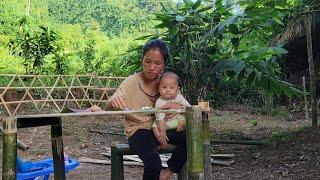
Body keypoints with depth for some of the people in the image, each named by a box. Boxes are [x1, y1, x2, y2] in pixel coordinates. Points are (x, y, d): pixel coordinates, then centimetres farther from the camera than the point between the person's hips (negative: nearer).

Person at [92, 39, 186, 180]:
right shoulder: (131, 82, -10)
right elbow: (108, 107, -20)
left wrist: (178, 106, -19)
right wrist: (113, 101, -45)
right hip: (138, 130, -4)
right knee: (153, 163, -32)